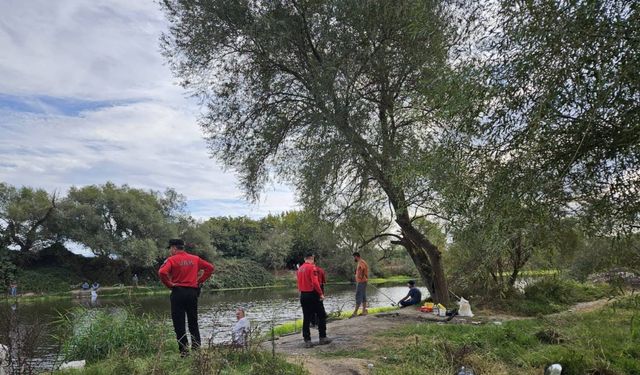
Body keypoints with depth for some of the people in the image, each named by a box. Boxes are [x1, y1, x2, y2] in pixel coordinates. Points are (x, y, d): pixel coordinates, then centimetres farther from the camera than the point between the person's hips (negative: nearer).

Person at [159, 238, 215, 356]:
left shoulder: (172, 260, -6)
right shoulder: (195, 259, 7)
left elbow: (162, 272, -22)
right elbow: (210, 267, 6)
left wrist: (169, 284, -9)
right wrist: (200, 280, 8)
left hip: (178, 292, -4)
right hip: (193, 292, 4)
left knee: (179, 324, 4)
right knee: (193, 322, 13)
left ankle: (184, 350, 3)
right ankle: (197, 349, 13)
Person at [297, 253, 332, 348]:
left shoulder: (300, 269, 10)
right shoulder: (312, 267, -12)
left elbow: (299, 283, 13)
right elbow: (315, 282, -19)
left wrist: (302, 291, 16)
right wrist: (321, 293, -14)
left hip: (303, 295, 7)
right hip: (312, 295, -7)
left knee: (306, 319, 9)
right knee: (322, 316, 7)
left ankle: (307, 341, 9)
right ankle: (323, 338, 10)